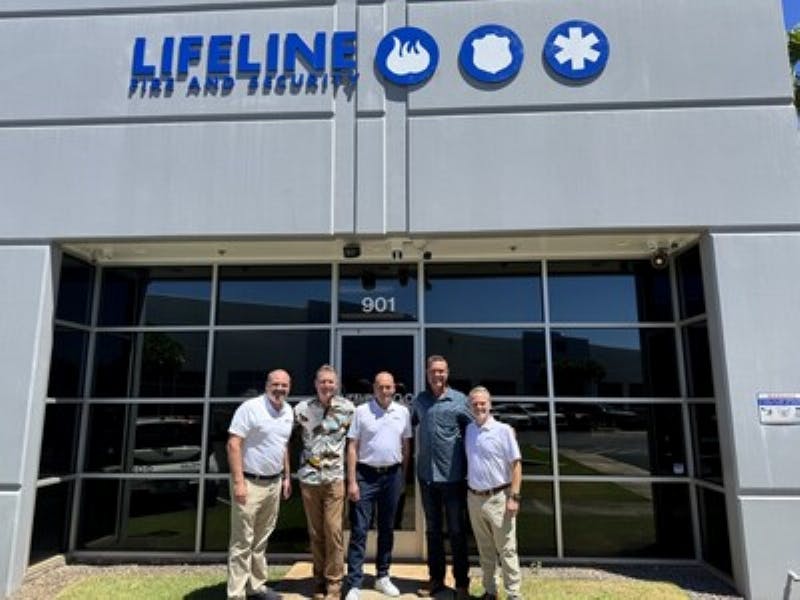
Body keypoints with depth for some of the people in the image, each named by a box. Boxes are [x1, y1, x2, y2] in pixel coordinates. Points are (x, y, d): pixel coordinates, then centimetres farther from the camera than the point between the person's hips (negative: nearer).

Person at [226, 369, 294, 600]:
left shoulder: (288, 411, 7)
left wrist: (286, 477, 15)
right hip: (250, 483, -7)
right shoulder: (250, 407, -15)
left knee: (261, 539, 18)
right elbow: (233, 445, -17)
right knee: (242, 542, 1)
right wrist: (238, 482, -22)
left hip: (274, 483, 7)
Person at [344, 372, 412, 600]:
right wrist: (351, 481, -9)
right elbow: (352, 447, -5)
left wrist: (403, 477, 9)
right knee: (359, 530, -1)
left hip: (392, 475, 3)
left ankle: (382, 577, 29)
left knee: (387, 528, 14)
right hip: (366, 475, -3)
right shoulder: (361, 411, -6)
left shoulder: (403, 412, 3)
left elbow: (406, 446, 11)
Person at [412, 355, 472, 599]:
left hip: (453, 475, -3)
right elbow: (409, 424, 17)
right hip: (426, 474, 4)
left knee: (457, 531, 8)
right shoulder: (419, 400, 4)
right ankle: (436, 578, 30)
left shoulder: (460, 400, -6)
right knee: (432, 530, 16)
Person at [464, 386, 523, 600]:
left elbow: (516, 465, -9)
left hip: (498, 497, -5)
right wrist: (469, 494, 9)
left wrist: (514, 497, -14)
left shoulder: (503, 430, -9)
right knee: (485, 550, 16)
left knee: (506, 550, 3)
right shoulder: (468, 430, 5)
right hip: (474, 498, 5)